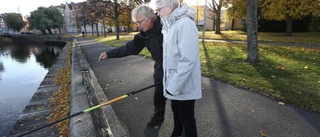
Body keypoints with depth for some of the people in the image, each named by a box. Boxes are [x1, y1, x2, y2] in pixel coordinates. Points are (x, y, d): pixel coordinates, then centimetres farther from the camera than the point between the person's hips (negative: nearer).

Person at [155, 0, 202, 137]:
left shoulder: (185, 24, -21)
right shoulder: (170, 25, 8)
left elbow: (188, 60, -27)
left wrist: (174, 86, -23)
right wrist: (171, 83, 15)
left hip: (184, 85, -9)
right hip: (174, 82, 9)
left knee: (187, 118, 10)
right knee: (176, 112, 26)